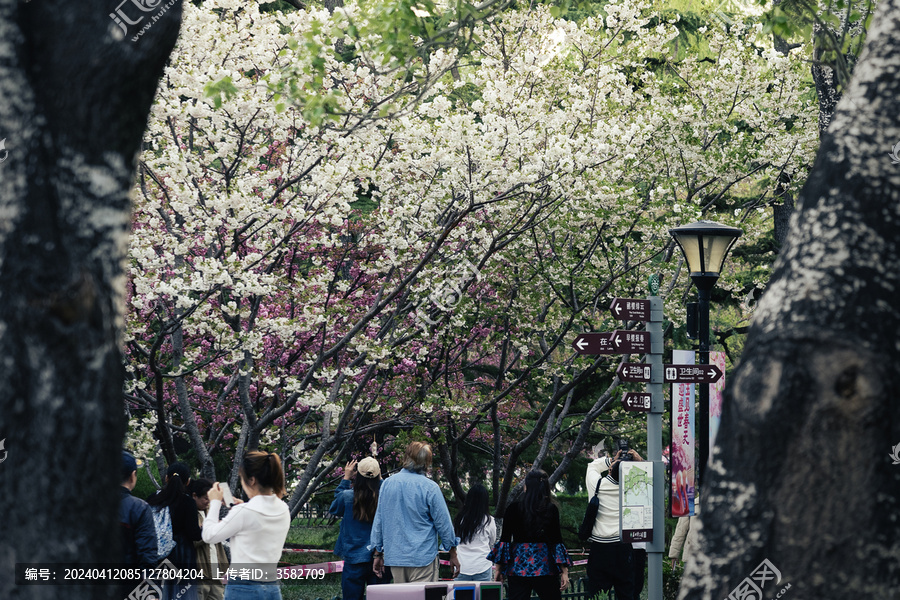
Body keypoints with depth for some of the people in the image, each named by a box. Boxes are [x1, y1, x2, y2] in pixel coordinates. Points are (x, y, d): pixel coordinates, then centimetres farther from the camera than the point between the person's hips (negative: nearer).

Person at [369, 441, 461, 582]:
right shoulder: (429, 488, -10)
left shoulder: (387, 484, 5)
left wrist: (377, 554, 18)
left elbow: (378, 521, 10)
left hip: (394, 558, 5)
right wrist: (453, 554, 6)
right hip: (422, 558, -5)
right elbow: (443, 523, -5)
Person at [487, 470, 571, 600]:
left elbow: (504, 539, 1)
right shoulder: (551, 510, -2)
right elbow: (557, 541, -3)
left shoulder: (514, 509, -1)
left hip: (518, 565, 1)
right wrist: (564, 571, 1)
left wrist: (498, 569, 7)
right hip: (544, 564, -1)